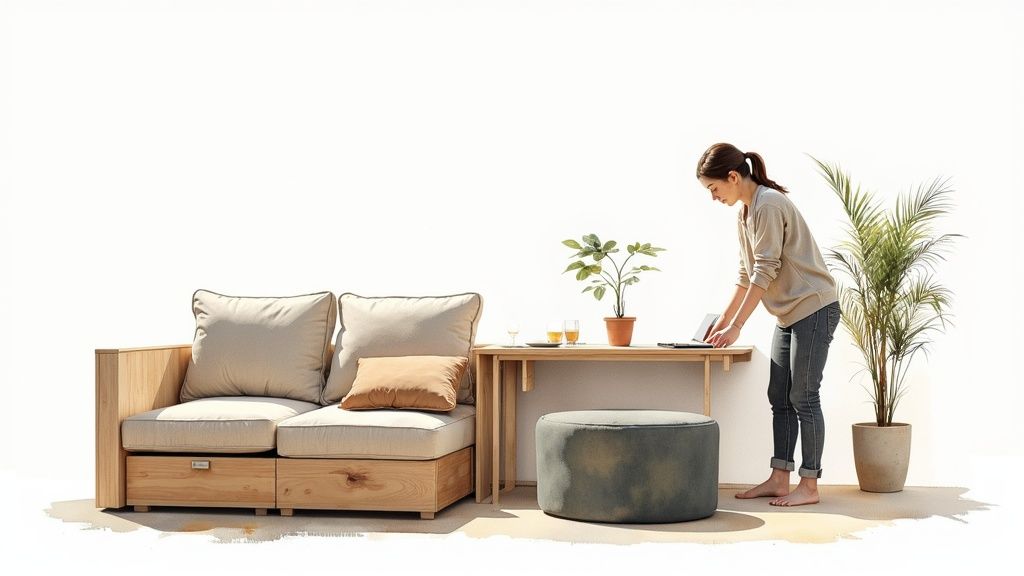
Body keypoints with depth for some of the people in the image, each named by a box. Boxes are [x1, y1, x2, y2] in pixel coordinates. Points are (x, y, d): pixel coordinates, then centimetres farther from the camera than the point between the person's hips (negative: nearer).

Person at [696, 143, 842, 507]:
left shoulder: (769, 205, -18)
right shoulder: (743, 213, 12)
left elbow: (764, 272, -21)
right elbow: (746, 274, 17)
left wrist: (736, 326, -20)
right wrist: (723, 320, 15)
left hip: (814, 308, -10)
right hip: (788, 314, 10)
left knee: (803, 397, -6)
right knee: (780, 398, 8)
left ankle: (810, 485, 0)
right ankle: (779, 479, 13)